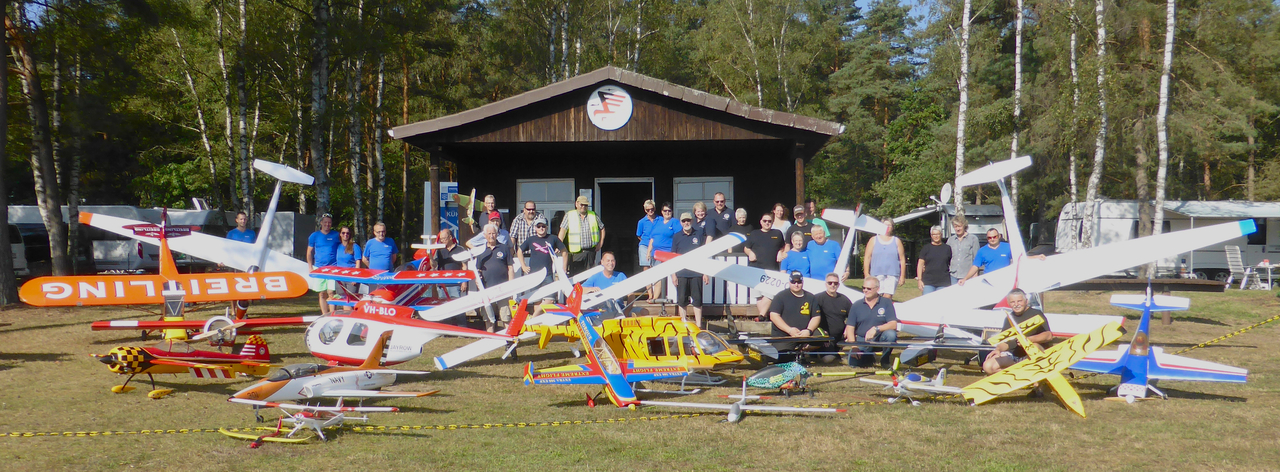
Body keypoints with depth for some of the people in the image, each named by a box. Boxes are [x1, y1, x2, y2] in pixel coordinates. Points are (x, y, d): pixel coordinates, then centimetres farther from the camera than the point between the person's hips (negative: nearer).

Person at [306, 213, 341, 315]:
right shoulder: (314, 236, 9)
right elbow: (309, 252, 13)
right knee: (322, 294, 6)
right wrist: (310, 268, 6)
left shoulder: (336, 235, 6)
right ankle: (325, 316, 12)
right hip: (319, 268, 2)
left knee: (331, 292, -10)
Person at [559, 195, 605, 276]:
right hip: (576, 251, -3)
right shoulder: (569, 215, 5)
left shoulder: (593, 215, 12)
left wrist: (600, 244, 11)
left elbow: (602, 228, 21)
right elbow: (563, 230, -3)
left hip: (591, 251, 3)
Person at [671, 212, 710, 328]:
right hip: (681, 274, 0)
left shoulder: (699, 236, 6)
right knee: (682, 301, 4)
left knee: (697, 300, 1)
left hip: (696, 274, 0)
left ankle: (698, 325, 5)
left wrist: (706, 273, 5)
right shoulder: (677, 237, 6)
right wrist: (673, 274, 1)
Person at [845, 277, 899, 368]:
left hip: (880, 339, -1)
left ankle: (885, 360, -5)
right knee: (853, 362, -23)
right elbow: (850, 328, 2)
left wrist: (876, 329, -28)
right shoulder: (857, 306, 4)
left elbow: (893, 324, -12)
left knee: (891, 334, -34)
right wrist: (853, 346, -13)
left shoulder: (886, 303, -1)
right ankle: (868, 357, 16)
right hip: (861, 341, 1)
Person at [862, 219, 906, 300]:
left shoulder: (897, 241, 14)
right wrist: (866, 274, -1)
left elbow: (902, 259, 10)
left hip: (892, 275, 0)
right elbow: (867, 258, 9)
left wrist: (902, 276, 2)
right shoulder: (874, 240, 13)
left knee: (888, 298, -11)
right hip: (876, 275, 0)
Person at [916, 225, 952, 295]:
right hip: (928, 283, -1)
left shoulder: (947, 248, 10)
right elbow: (920, 264, 7)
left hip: (944, 283, 1)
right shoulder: (926, 248, 8)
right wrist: (919, 280, -2)